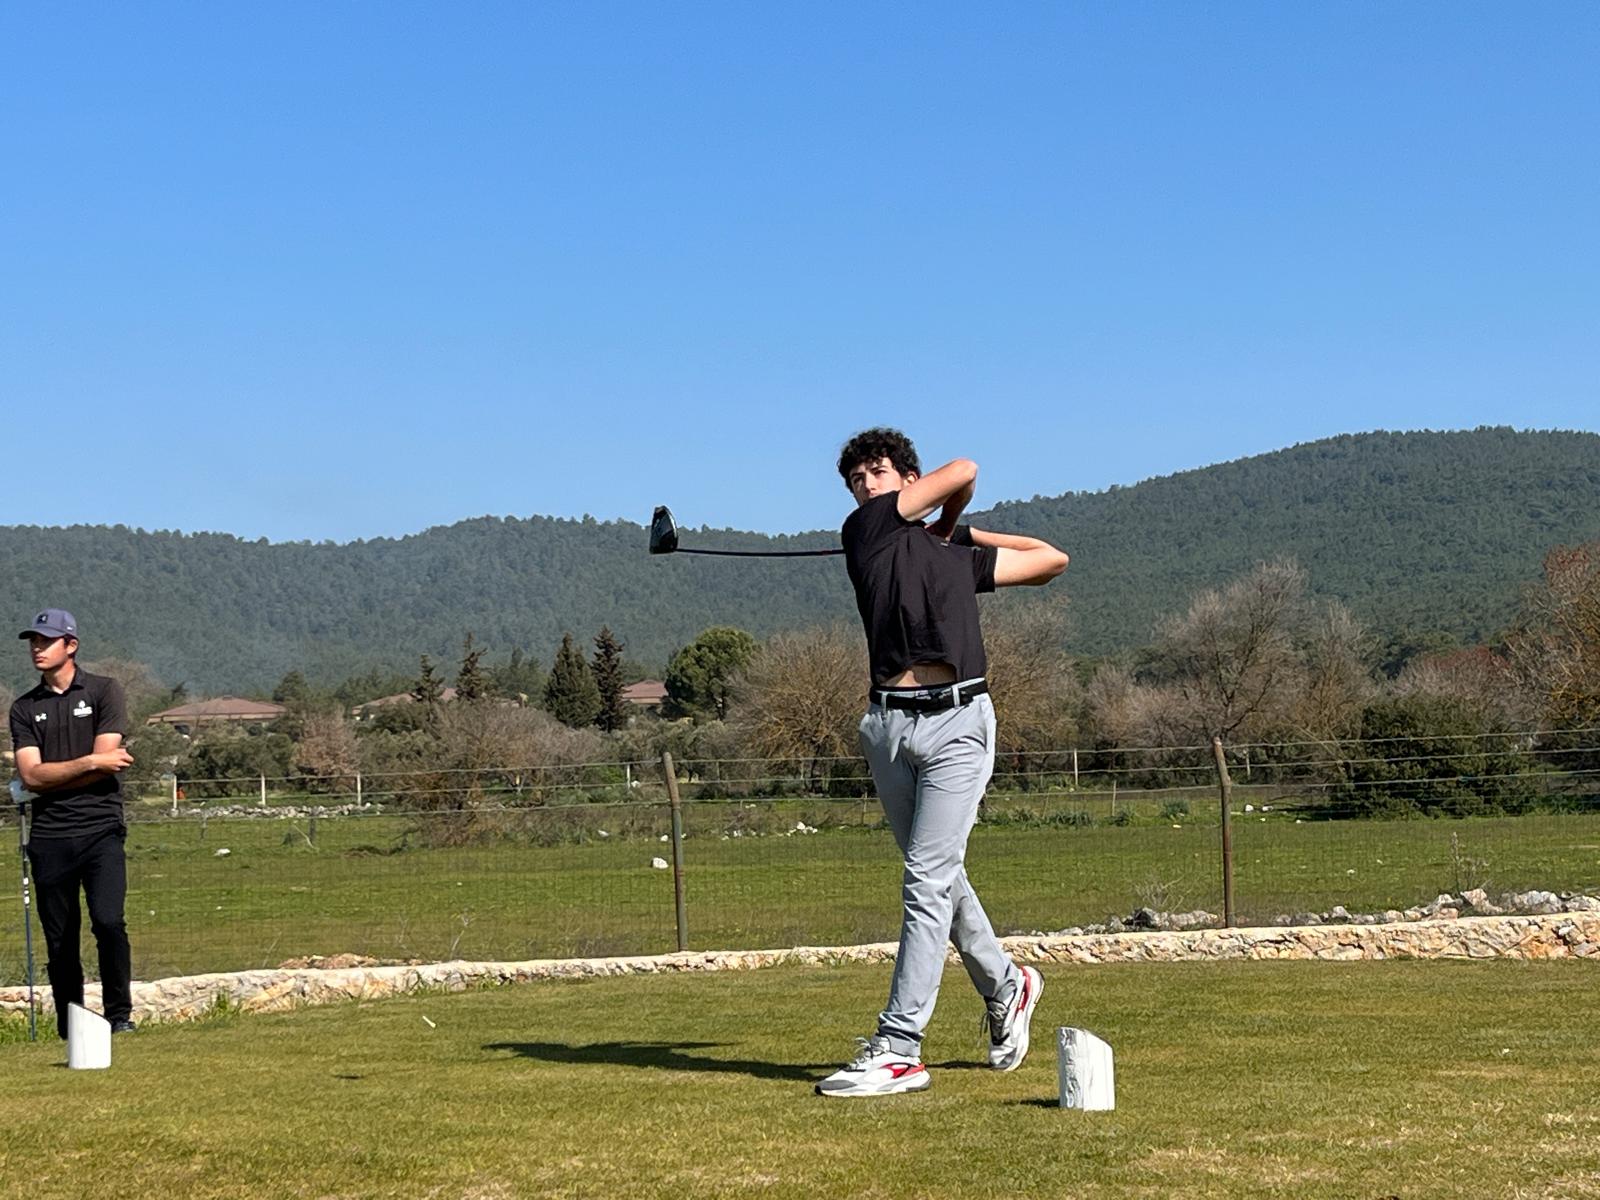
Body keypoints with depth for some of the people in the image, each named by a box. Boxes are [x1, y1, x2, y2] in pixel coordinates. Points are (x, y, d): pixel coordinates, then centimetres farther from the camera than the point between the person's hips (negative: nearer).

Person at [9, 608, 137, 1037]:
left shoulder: (104, 692, 5)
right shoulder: (24, 709, 12)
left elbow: (94, 766, -5)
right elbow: (31, 776, -1)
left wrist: (50, 777, -3)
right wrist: (90, 763, -7)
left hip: (100, 828, -3)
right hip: (50, 836, 3)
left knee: (108, 921, -17)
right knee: (59, 938, 3)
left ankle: (119, 1014, -4)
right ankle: (69, 1028, 11)